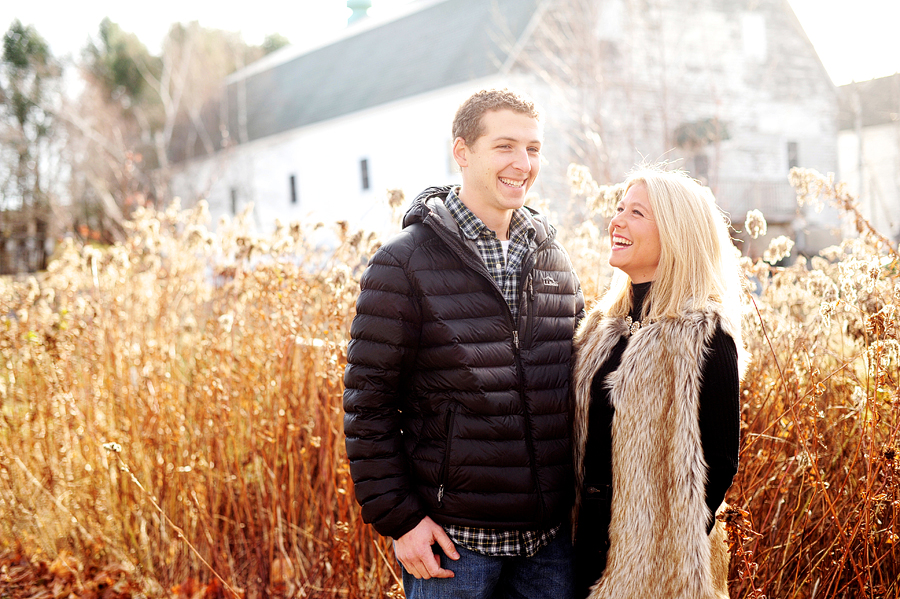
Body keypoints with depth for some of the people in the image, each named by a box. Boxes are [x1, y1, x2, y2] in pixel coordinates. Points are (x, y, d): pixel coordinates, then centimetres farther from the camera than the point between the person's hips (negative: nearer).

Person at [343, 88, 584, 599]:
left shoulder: (555, 261, 8)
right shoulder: (404, 265, -8)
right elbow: (368, 406, -8)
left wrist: (583, 503, 11)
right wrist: (398, 518, -12)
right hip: (452, 539, -4)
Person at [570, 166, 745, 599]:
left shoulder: (703, 335, -15)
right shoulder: (606, 325, 7)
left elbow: (721, 460, -14)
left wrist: (675, 547, -13)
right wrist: (576, 523, 8)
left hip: (652, 559, -6)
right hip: (591, 531, 7)